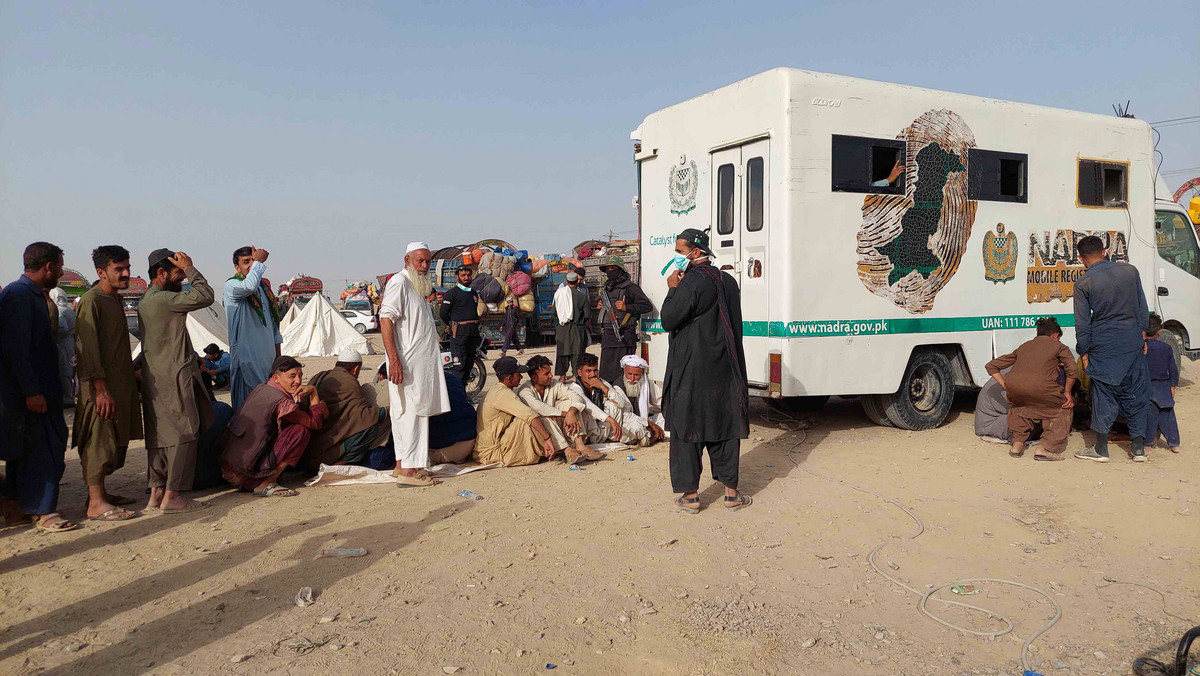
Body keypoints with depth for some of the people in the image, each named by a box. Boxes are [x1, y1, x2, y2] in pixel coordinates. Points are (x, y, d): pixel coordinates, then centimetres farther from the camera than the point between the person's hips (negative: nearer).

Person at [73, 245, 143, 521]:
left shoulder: (115, 299, 16)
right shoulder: (92, 300, -13)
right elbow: (89, 348, -18)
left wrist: (132, 378, 22)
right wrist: (101, 389, -22)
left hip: (119, 383, 9)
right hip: (101, 386, -9)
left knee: (115, 440, 13)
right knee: (99, 441, -7)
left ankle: (100, 493, 22)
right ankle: (96, 503, -3)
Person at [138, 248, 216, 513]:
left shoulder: (147, 301, 18)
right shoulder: (161, 300, -15)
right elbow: (205, 296, -18)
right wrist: (189, 268, -9)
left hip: (156, 380, 10)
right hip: (175, 378, -10)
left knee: (161, 435, 12)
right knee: (185, 434, -7)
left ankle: (157, 493, 16)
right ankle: (173, 496, -6)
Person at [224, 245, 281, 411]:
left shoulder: (263, 286, 17)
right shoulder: (231, 285, -6)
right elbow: (249, 286, -31)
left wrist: (277, 349, 20)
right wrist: (259, 261, -14)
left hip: (267, 353, 7)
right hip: (246, 352, -7)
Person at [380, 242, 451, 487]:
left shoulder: (418, 286, 20)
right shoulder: (398, 282, -10)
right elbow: (386, 320, -20)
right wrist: (394, 360, -25)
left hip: (422, 363, 10)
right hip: (406, 363, -10)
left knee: (413, 412, 12)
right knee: (410, 412, -10)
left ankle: (403, 464, 20)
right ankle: (407, 470, -7)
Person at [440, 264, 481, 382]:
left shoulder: (474, 293, 19)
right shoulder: (451, 292, -5)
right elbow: (444, 314, -5)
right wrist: (453, 326, 4)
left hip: (473, 332, 8)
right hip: (459, 333, -7)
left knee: (469, 364, 10)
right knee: (459, 366, -12)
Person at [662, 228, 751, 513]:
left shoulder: (692, 282, -16)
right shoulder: (727, 281, 10)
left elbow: (668, 320, -14)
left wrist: (673, 289, -5)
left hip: (691, 373, -7)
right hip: (723, 370, 7)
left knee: (687, 430, 3)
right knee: (724, 428, 12)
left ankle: (690, 495, 8)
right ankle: (731, 493, 17)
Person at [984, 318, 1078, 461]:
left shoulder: (1023, 346, 34)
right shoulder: (1058, 346, 24)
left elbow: (991, 366, 32)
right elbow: (1071, 370, 5)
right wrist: (1067, 393, 17)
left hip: (1013, 387, 5)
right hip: (1040, 388, -4)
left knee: (1020, 405, 38)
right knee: (1063, 409, 23)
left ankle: (1017, 445, 31)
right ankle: (1044, 449, 11)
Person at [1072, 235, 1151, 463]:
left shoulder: (1083, 283, -9)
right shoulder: (1130, 271, 3)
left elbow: (1082, 323, -6)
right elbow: (1143, 309, 12)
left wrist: (1084, 353, 2)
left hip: (1104, 346, -3)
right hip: (1133, 343, 4)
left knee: (1104, 395, 4)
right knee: (1135, 393, 12)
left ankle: (1101, 449, 10)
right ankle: (1139, 447, 17)